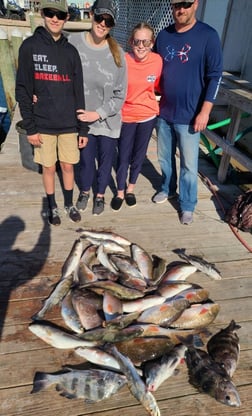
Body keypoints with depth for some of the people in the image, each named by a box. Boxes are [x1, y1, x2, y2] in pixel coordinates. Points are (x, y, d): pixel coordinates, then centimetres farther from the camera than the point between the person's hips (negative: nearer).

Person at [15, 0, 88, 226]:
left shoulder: (71, 51, 6)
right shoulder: (30, 46, -1)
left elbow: (79, 92, 6)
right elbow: (23, 90, -4)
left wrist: (83, 128, 2)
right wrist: (29, 127, -9)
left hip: (68, 124, 2)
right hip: (43, 124, -2)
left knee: (68, 165, 9)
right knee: (49, 167, 7)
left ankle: (69, 204, 29)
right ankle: (52, 206, 27)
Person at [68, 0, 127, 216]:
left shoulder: (117, 53, -8)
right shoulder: (73, 42, -8)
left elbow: (120, 94, -7)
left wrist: (99, 113, -14)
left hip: (109, 120, 0)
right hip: (82, 118, 0)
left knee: (106, 159, 12)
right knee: (86, 158, 12)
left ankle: (100, 194, 37)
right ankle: (85, 191, 40)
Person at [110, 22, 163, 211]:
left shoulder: (157, 60, -9)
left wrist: (160, 105, 5)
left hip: (148, 115, 2)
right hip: (126, 116, -2)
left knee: (139, 155, 15)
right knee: (123, 157, 6)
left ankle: (131, 188, 37)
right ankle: (120, 191, 29)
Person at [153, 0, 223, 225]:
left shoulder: (208, 35, -7)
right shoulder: (164, 35, 6)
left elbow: (215, 76, -8)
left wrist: (205, 111, -14)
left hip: (189, 115, -4)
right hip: (163, 112, 5)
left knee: (188, 164, 3)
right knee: (164, 157, 16)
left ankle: (188, 205, 19)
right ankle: (168, 188, 39)